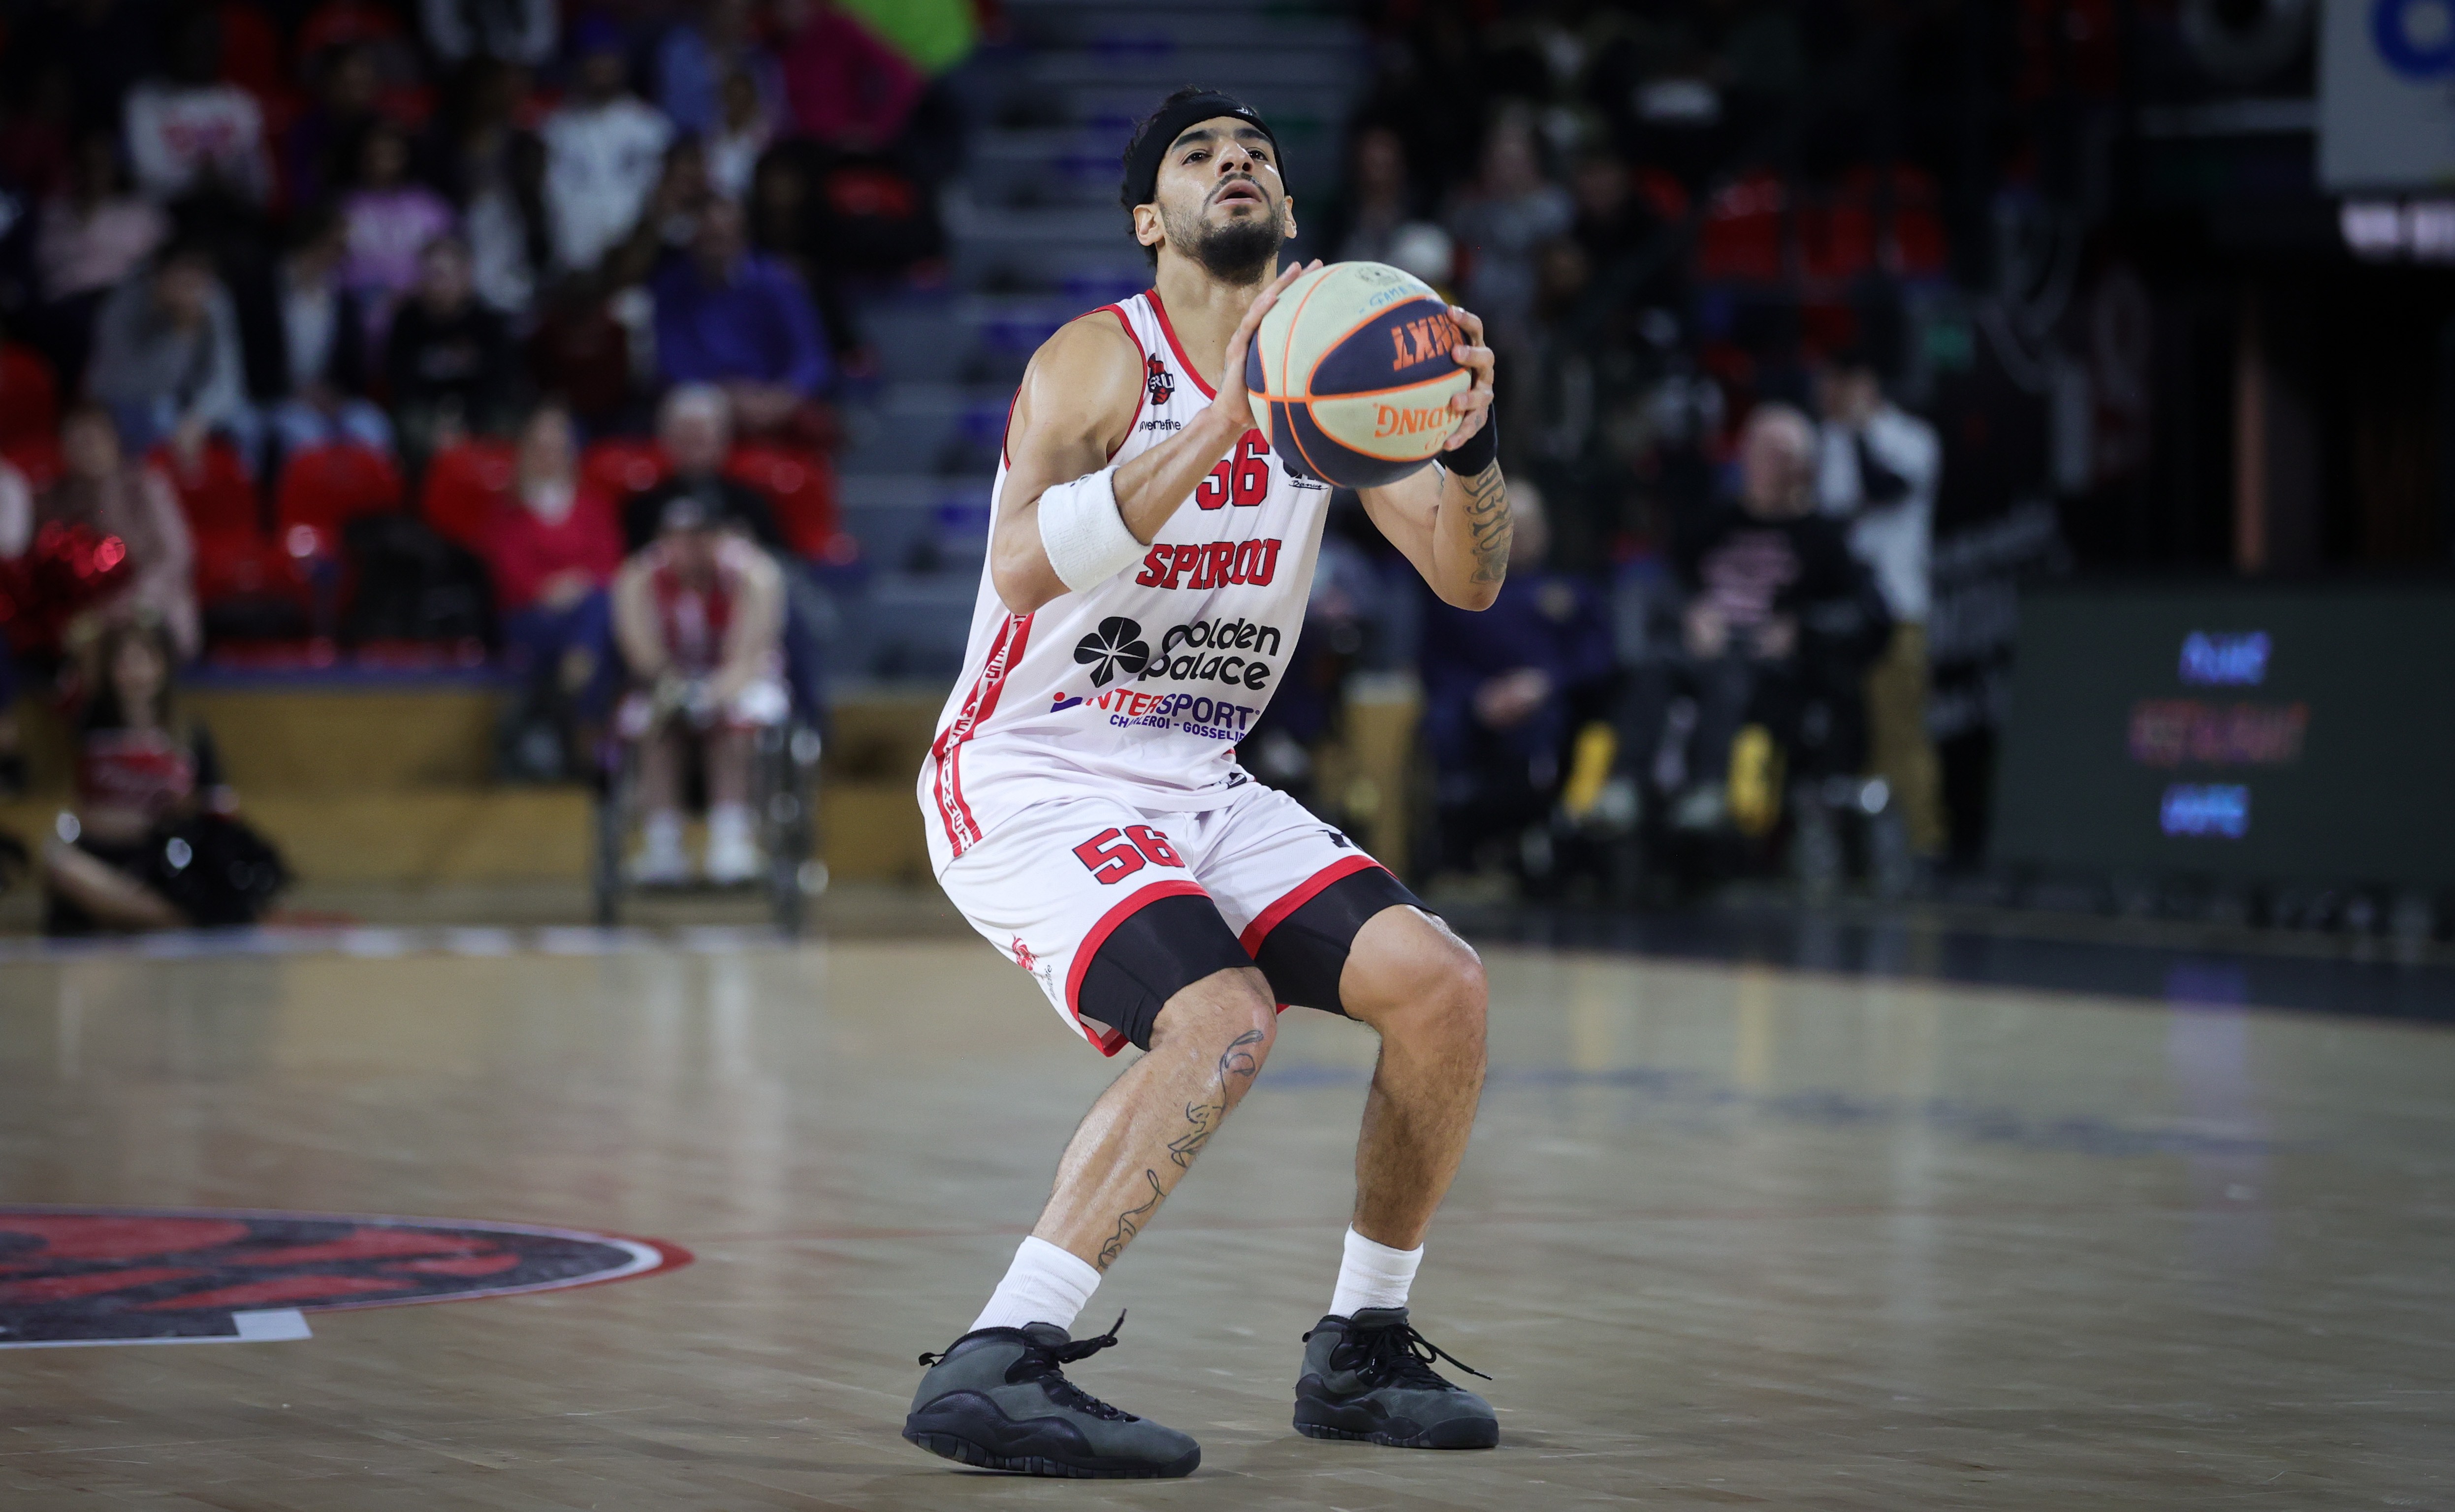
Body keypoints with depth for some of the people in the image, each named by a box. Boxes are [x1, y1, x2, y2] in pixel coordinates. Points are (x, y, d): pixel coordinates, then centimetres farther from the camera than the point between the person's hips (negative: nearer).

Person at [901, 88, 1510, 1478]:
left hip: (1199, 789, 7)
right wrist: (1222, 423, -36)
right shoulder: (1101, 362, -13)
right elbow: (1024, 566, -30)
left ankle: (1361, 1354, 6)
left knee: (1442, 984, -9)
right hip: (1027, 782, -7)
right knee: (1223, 1014, -30)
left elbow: (1469, 582, 3)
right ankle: (996, 1366, -30)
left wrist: (1471, 441, -18)